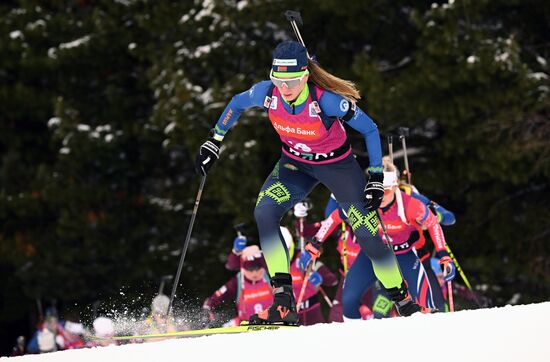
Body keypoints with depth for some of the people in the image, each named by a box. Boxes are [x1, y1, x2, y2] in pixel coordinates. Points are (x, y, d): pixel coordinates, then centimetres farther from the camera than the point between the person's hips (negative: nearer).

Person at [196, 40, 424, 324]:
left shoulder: (326, 99, -33)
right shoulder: (267, 93, -23)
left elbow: (369, 129, -20)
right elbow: (236, 104, 1)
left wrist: (376, 178, -20)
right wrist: (214, 141, 4)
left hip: (337, 164, -3)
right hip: (295, 164, 4)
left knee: (368, 234, -7)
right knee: (264, 213, -21)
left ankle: (404, 302, 15)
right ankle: (283, 300, -20)